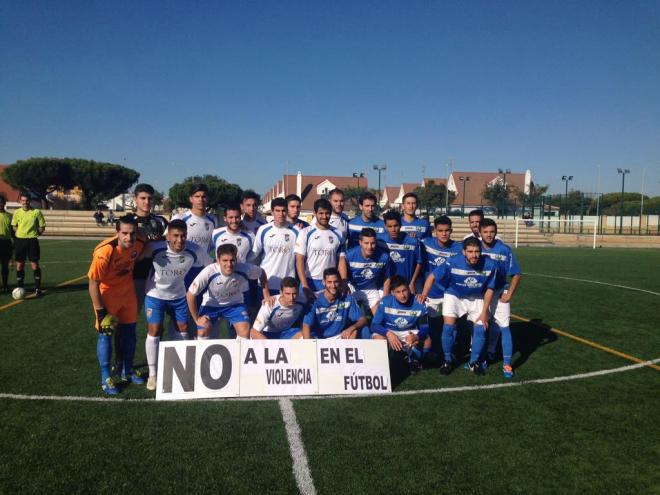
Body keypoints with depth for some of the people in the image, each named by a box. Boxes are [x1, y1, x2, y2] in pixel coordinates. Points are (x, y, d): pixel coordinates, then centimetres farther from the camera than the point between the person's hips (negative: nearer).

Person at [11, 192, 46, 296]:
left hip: (32, 241, -3)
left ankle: (37, 288, 4)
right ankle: (19, 287, 19)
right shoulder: (17, 212, 5)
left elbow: (42, 227, 2)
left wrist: (34, 234, -5)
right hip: (20, 240, 3)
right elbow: (14, 226, 17)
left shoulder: (36, 212, -4)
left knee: (35, 264, -3)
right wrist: (20, 234, 4)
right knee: (20, 265, 8)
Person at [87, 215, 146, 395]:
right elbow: (93, 283, -25)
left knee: (129, 331, 12)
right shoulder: (104, 252, -33)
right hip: (106, 295, -5)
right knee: (105, 333, -4)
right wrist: (101, 312, -23)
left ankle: (127, 371, 29)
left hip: (127, 292, 5)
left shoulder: (139, 243, -19)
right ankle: (106, 377, 10)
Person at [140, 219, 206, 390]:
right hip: (155, 295, -3)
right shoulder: (155, 248, -30)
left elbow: (203, 267, -3)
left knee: (183, 328, 13)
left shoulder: (194, 251, -23)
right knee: (154, 331, -4)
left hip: (179, 296, 3)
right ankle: (152, 374, 12)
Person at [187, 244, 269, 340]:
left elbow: (261, 273, -6)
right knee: (203, 332, -13)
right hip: (211, 305, -1)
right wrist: (197, 319, -15)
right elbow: (190, 295, -22)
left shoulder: (243, 269, -29)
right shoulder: (209, 272, -34)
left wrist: (267, 296, -3)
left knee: (245, 330, -17)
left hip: (235, 304, 1)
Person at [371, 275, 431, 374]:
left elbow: (424, 327, -16)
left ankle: (413, 359, 9)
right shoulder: (385, 302, -21)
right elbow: (375, 325, -20)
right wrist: (388, 333, -41)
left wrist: (416, 337, -40)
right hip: (389, 332, -1)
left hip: (410, 333, 1)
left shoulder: (418, 303, -19)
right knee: (378, 339, -34)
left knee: (427, 342, -26)